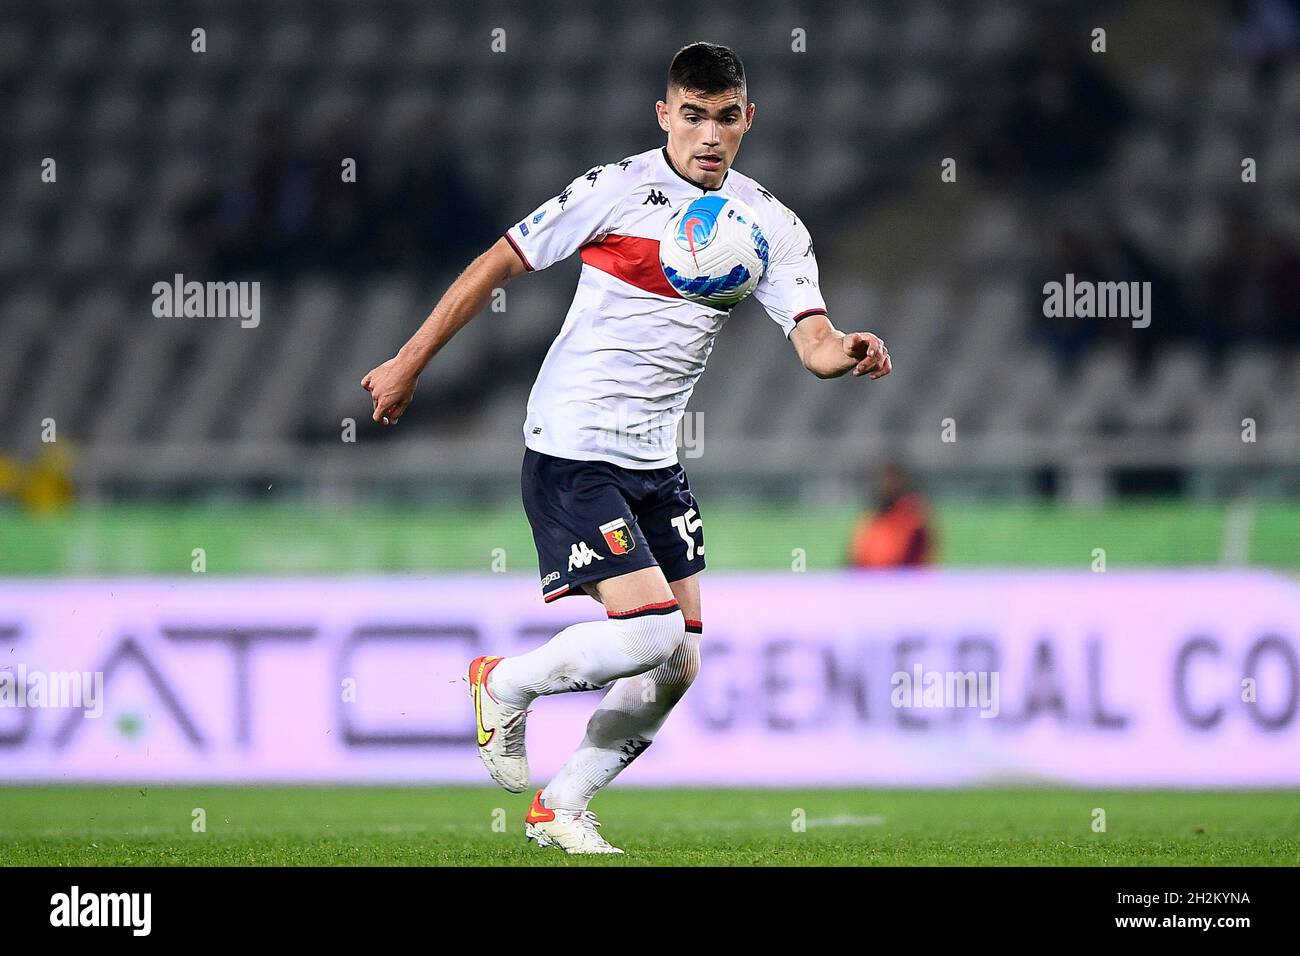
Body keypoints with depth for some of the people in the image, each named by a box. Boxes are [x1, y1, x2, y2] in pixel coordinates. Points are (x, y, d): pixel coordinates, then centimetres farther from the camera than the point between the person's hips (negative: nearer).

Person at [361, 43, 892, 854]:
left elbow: (812, 341, -9)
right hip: (571, 452, -6)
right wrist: (410, 363, -1)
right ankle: (506, 685, 8)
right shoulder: (616, 191, -11)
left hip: (655, 461, 6)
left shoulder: (771, 226, 2)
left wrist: (846, 353, -34)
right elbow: (498, 264, -3)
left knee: (678, 665, 4)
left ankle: (561, 808, 21)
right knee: (652, 632, -19)